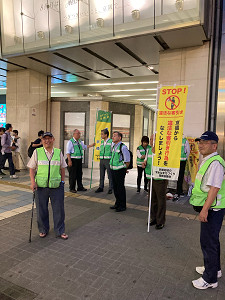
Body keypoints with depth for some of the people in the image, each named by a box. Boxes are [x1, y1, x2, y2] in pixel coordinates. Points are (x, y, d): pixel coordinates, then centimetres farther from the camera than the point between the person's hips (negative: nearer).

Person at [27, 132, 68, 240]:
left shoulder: (59, 152, 6)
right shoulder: (37, 152, 2)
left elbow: (62, 168, 13)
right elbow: (32, 168, 4)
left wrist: (62, 181, 9)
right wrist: (32, 181, -7)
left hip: (56, 185, 1)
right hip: (41, 185, -1)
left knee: (59, 209, 5)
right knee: (41, 209, 10)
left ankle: (60, 231, 22)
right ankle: (43, 230, 31)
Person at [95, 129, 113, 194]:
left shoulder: (111, 141, -8)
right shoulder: (102, 142, 11)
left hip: (108, 160, -6)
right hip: (102, 160, 6)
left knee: (110, 175, 1)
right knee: (101, 175, 10)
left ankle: (110, 189, 10)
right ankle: (101, 187, 19)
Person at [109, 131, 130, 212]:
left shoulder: (123, 147, -15)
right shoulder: (113, 146, 10)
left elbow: (127, 161, -11)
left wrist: (124, 169, -1)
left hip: (120, 170, -8)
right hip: (113, 169, 8)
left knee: (120, 188, 0)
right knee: (115, 187, 16)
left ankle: (122, 206, 13)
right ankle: (117, 203, 31)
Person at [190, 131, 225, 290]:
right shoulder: (206, 160, 12)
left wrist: (205, 209, -26)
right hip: (208, 208, 11)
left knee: (208, 241, 1)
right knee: (211, 239, 23)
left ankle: (210, 278, 17)